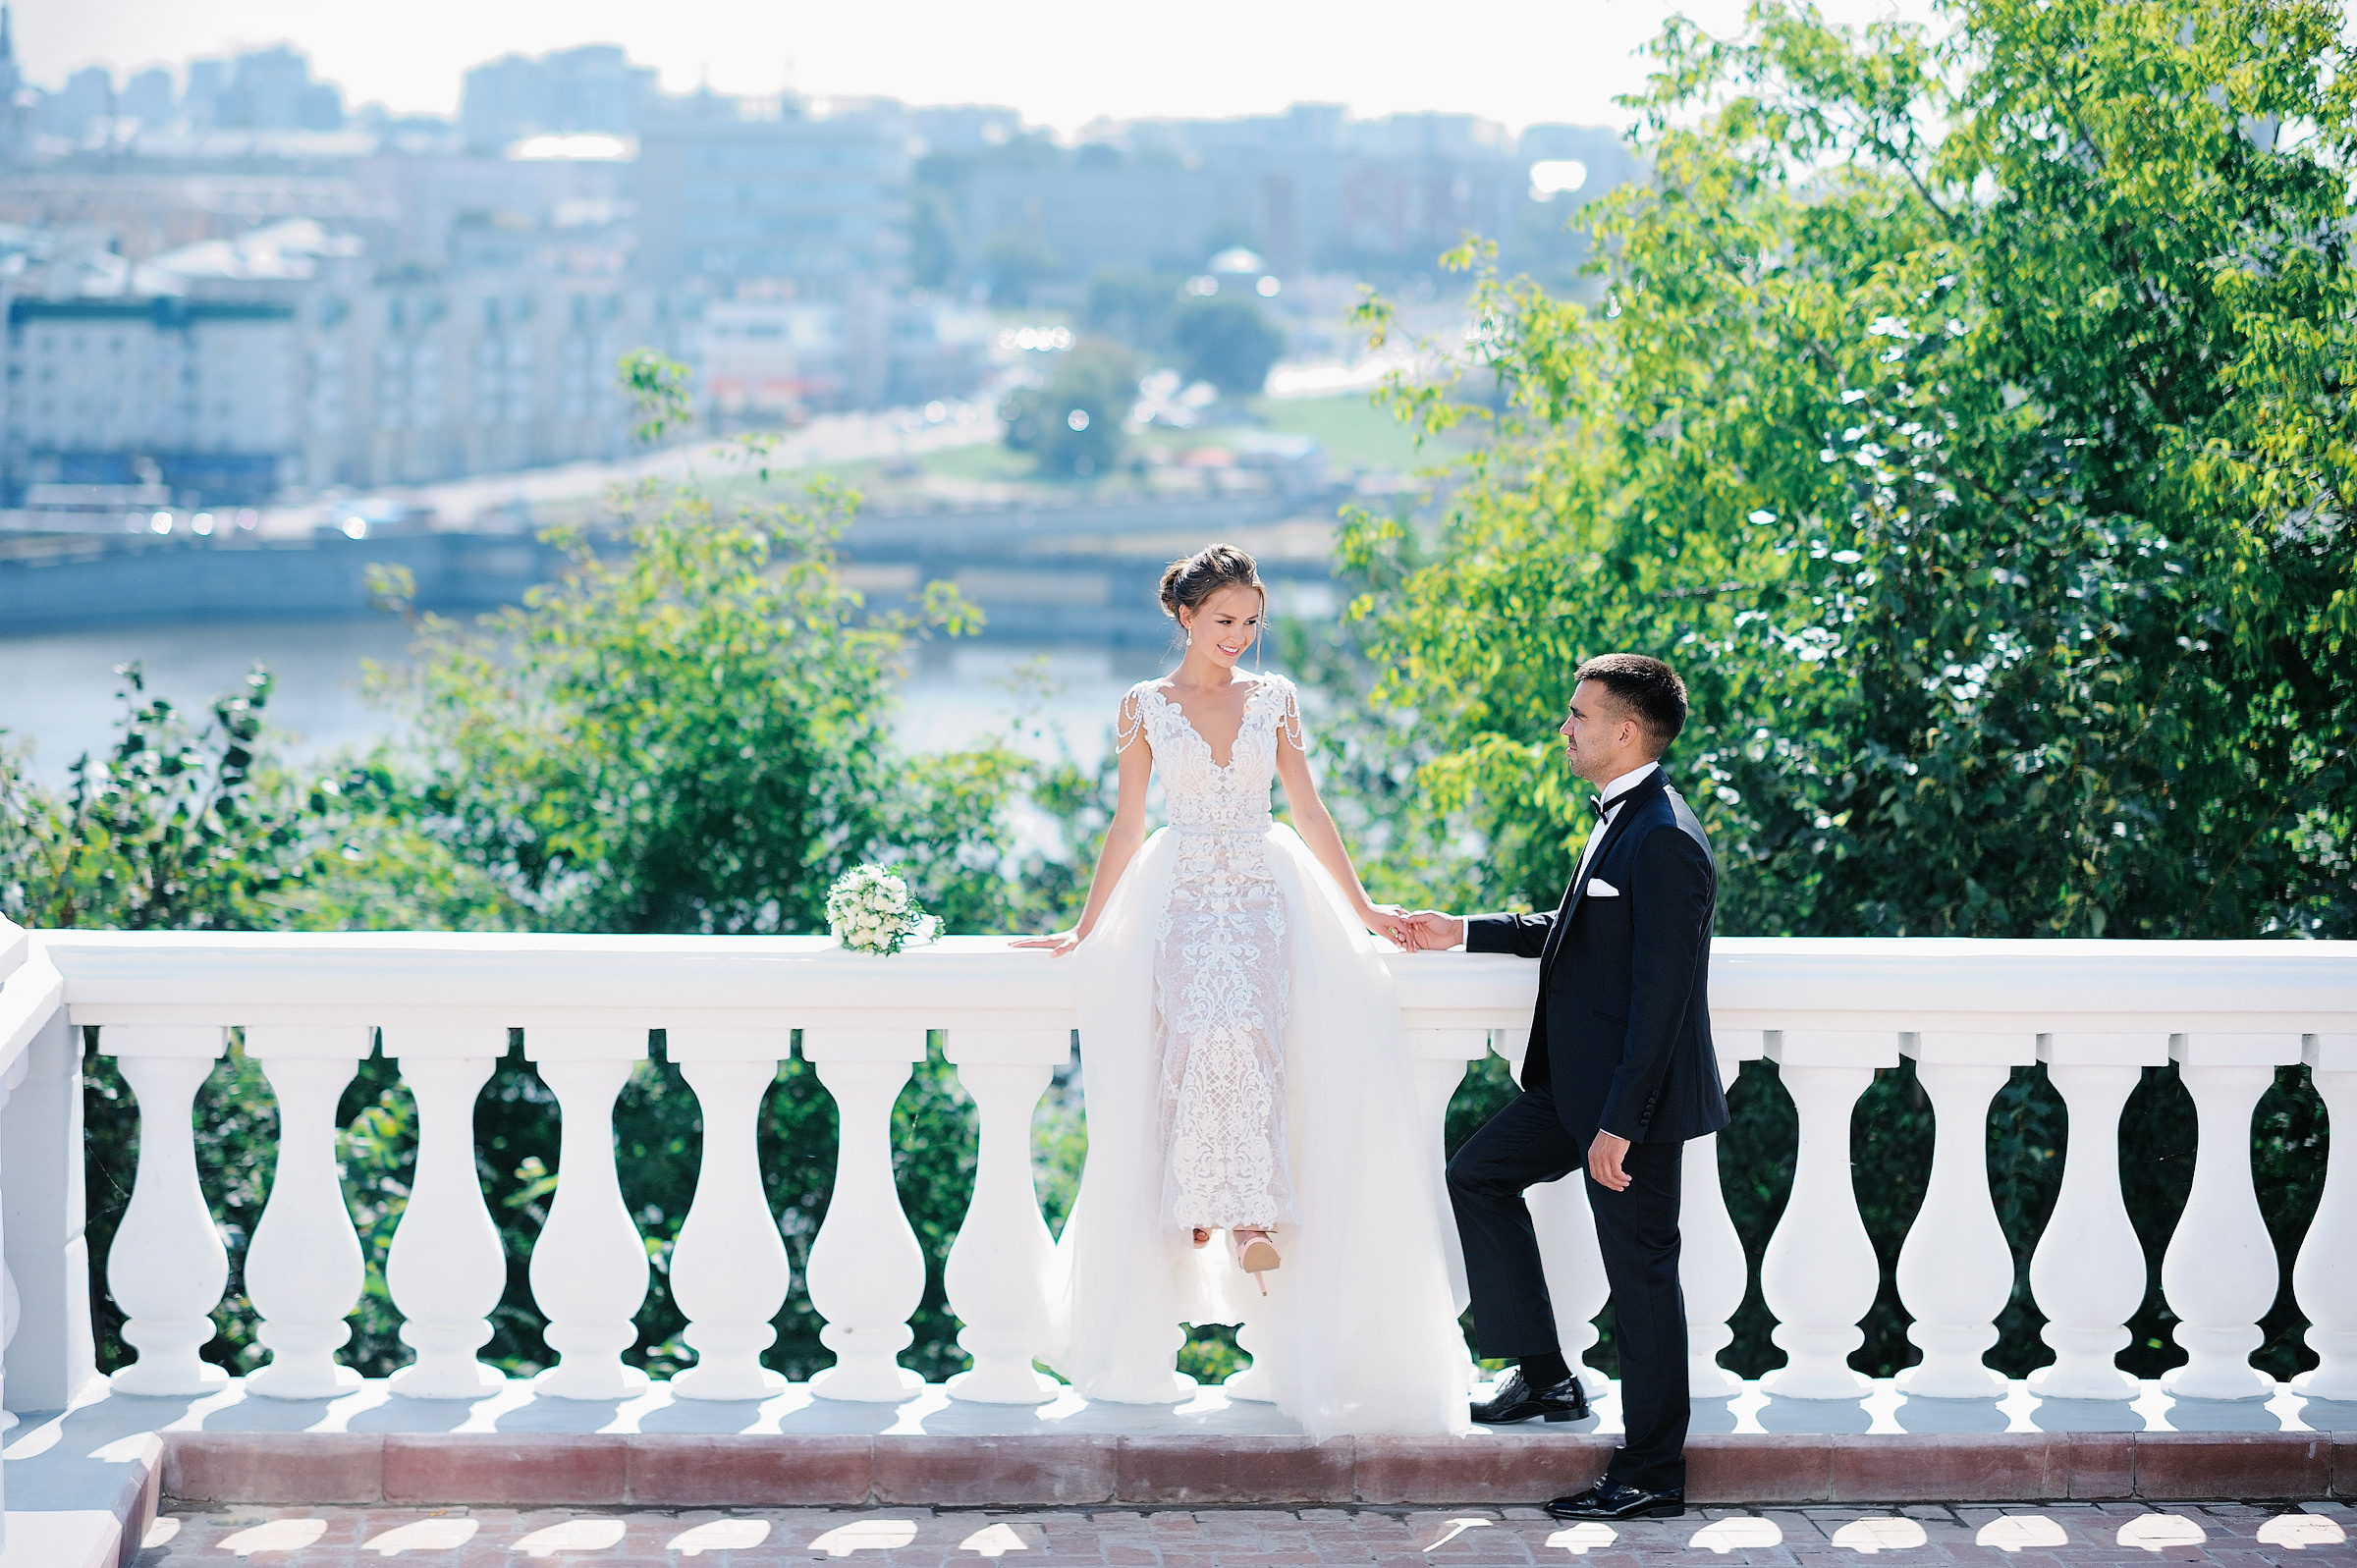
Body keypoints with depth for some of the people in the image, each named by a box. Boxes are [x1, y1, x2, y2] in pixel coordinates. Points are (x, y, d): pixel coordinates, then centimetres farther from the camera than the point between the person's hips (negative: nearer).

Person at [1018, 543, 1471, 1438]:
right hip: (1184, 902, -1)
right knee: (1204, 1034, -24)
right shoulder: (1146, 708, 7)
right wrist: (1084, 930, 10)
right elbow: (1126, 827, 11)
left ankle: (1242, 1214, -24)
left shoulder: (1272, 700, 11)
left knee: (1252, 1034, -23)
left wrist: (1362, 910, 9)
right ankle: (1224, 1215, -17)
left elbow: (1308, 812, 13)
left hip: (1266, 901, 1)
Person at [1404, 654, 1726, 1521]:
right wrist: (1467, 932, 21)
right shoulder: (1621, 819, 10)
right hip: (1579, 1084, 10)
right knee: (1478, 1175, 16)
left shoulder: (1664, 840, -22)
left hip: (1635, 1093, -10)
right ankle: (1544, 1376, 21)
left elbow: (1661, 993, -24)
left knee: (1641, 1272, -1)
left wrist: (1619, 1124, -24)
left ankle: (1651, 1474, 9)